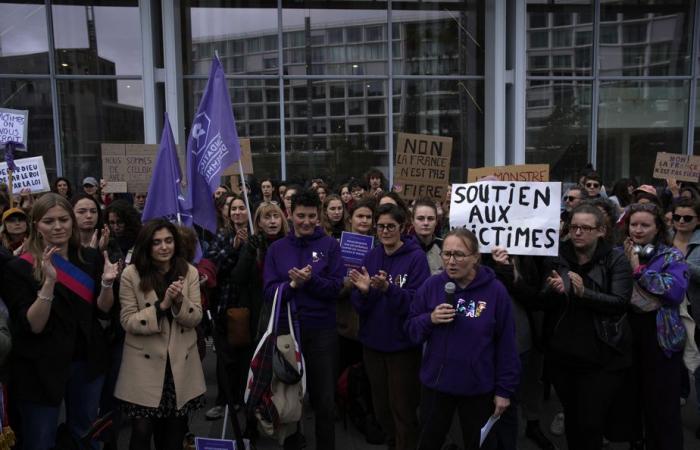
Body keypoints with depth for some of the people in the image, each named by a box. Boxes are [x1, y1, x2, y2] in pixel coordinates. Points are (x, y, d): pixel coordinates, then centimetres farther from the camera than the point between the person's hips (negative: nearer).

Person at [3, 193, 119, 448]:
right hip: (41, 368, -3)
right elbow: (33, 326, -18)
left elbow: (103, 311, 1)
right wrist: (49, 282, -31)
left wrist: (106, 284, -18)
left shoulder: (91, 258, -1)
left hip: (87, 361, 4)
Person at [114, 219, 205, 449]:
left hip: (181, 363, 3)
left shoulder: (189, 272, 0)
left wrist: (179, 301, -22)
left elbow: (195, 318, -3)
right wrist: (161, 306, -23)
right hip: (145, 363, -2)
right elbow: (128, 321, -11)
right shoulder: (131, 274, -8)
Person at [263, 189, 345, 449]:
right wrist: (292, 284, -20)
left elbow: (336, 287, -7)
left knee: (324, 399, 7)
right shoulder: (276, 248, 4)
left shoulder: (330, 245, -2)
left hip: (322, 330, -2)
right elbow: (269, 292, -2)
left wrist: (311, 279, -23)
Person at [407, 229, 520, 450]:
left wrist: (504, 389, -5)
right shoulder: (432, 285, -7)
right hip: (435, 383, 2)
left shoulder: (495, 290, -12)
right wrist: (430, 320, -20)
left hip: (479, 388, -1)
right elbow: (411, 328, 0)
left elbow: (506, 344, -7)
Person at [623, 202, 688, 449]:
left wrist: (638, 269, -18)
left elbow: (676, 291, -22)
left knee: (662, 402, 3)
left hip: (660, 336, -4)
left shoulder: (672, 256, -4)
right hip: (628, 333, 4)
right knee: (633, 396, 17)